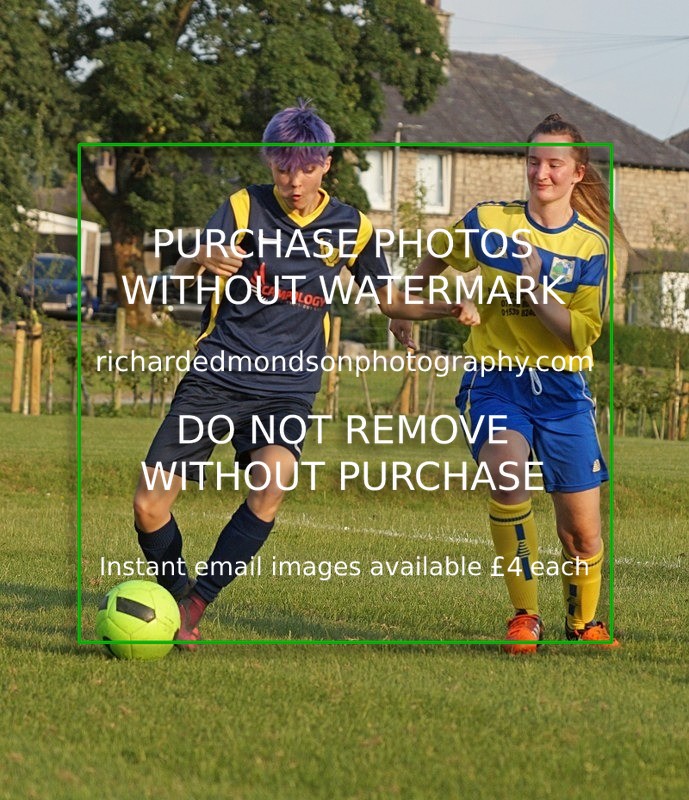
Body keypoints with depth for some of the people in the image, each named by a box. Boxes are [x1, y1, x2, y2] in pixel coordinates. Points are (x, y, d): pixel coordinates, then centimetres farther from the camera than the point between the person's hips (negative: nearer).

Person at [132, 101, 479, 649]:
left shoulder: (350, 228, 5)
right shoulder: (244, 208, -2)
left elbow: (390, 301, 18)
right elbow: (179, 275, -16)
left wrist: (448, 310, -2)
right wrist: (203, 262, -41)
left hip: (288, 390, 0)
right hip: (216, 375, 0)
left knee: (272, 485, -29)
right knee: (149, 504, -9)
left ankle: (196, 604, -16)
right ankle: (176, 599, 18)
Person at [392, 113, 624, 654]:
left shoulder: (592, 246, -2)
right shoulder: (487, 223, 0)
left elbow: (582, 336, -10)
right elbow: (436, 261, 21)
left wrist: (535, 287, -20)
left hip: (562, 388, 1)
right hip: (495, 380, -1)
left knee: (582, 530, 2)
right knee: (507, 477, -30)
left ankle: (584, 621, 32)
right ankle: (525, 616, -17)